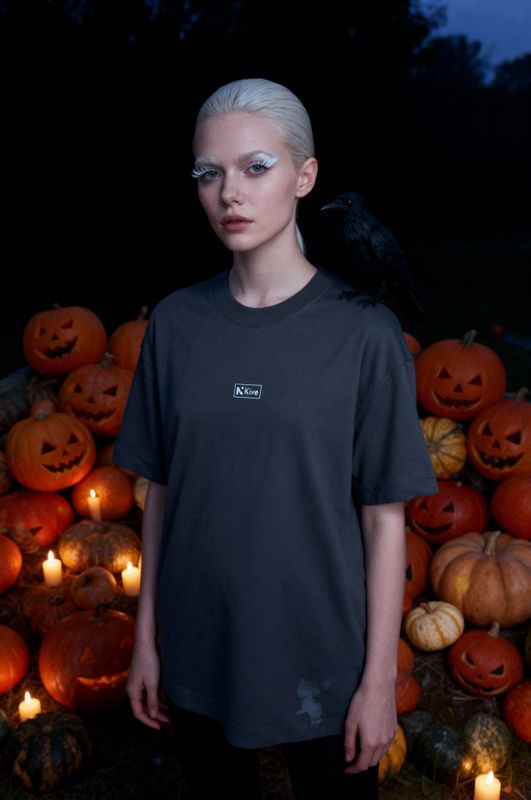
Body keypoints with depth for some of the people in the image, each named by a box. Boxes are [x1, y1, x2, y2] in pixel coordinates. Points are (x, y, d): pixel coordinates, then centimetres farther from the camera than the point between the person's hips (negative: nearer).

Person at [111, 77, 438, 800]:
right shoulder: (176, 322, -4)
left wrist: (381, 678, -7)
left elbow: (384, 517, -9)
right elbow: (161, 491, 2)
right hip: (197, 657, 3)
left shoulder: (362, 330, -13)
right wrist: (146, 639, 5)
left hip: (323, 660, -2)